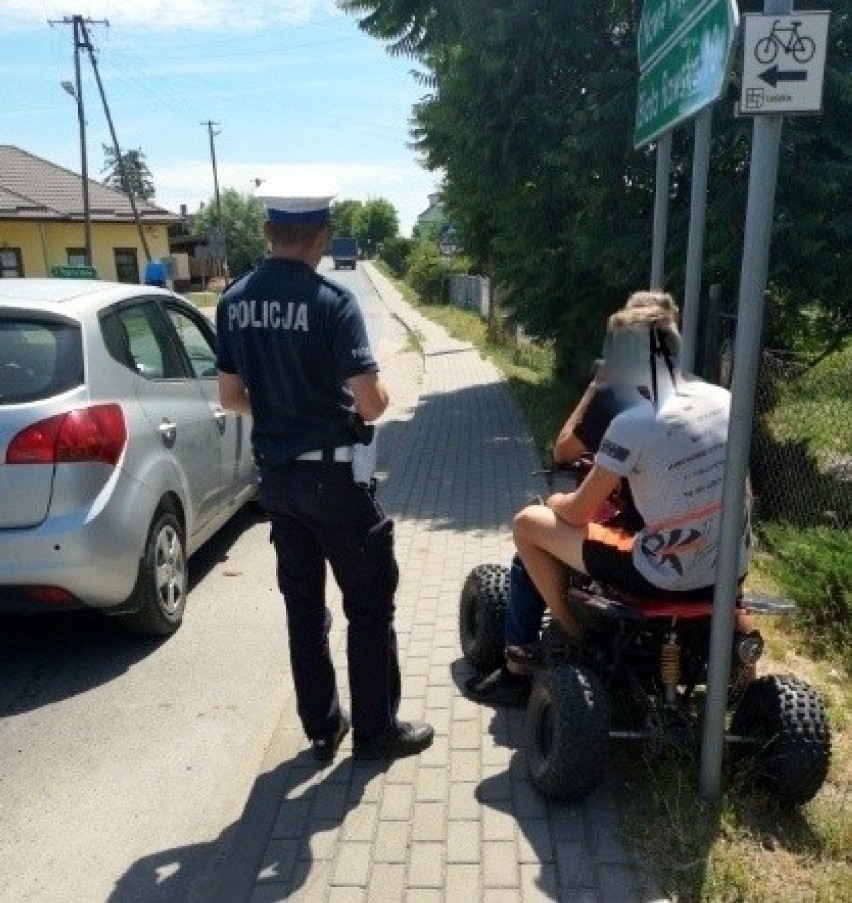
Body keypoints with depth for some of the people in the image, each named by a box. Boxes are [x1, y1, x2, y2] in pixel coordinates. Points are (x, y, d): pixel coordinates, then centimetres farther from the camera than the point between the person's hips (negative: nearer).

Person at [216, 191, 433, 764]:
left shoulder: (234, 301, 2)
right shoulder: (331, 300, -17)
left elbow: (231, 397, 7)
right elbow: (371, 399, -20)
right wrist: (375, 401, 2)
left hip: (276, 475, 6)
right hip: (334, 476, -6)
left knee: (304, 605, 16)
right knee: (370, 604, 10)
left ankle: (322, 727, 29)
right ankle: (376, 729, 22)